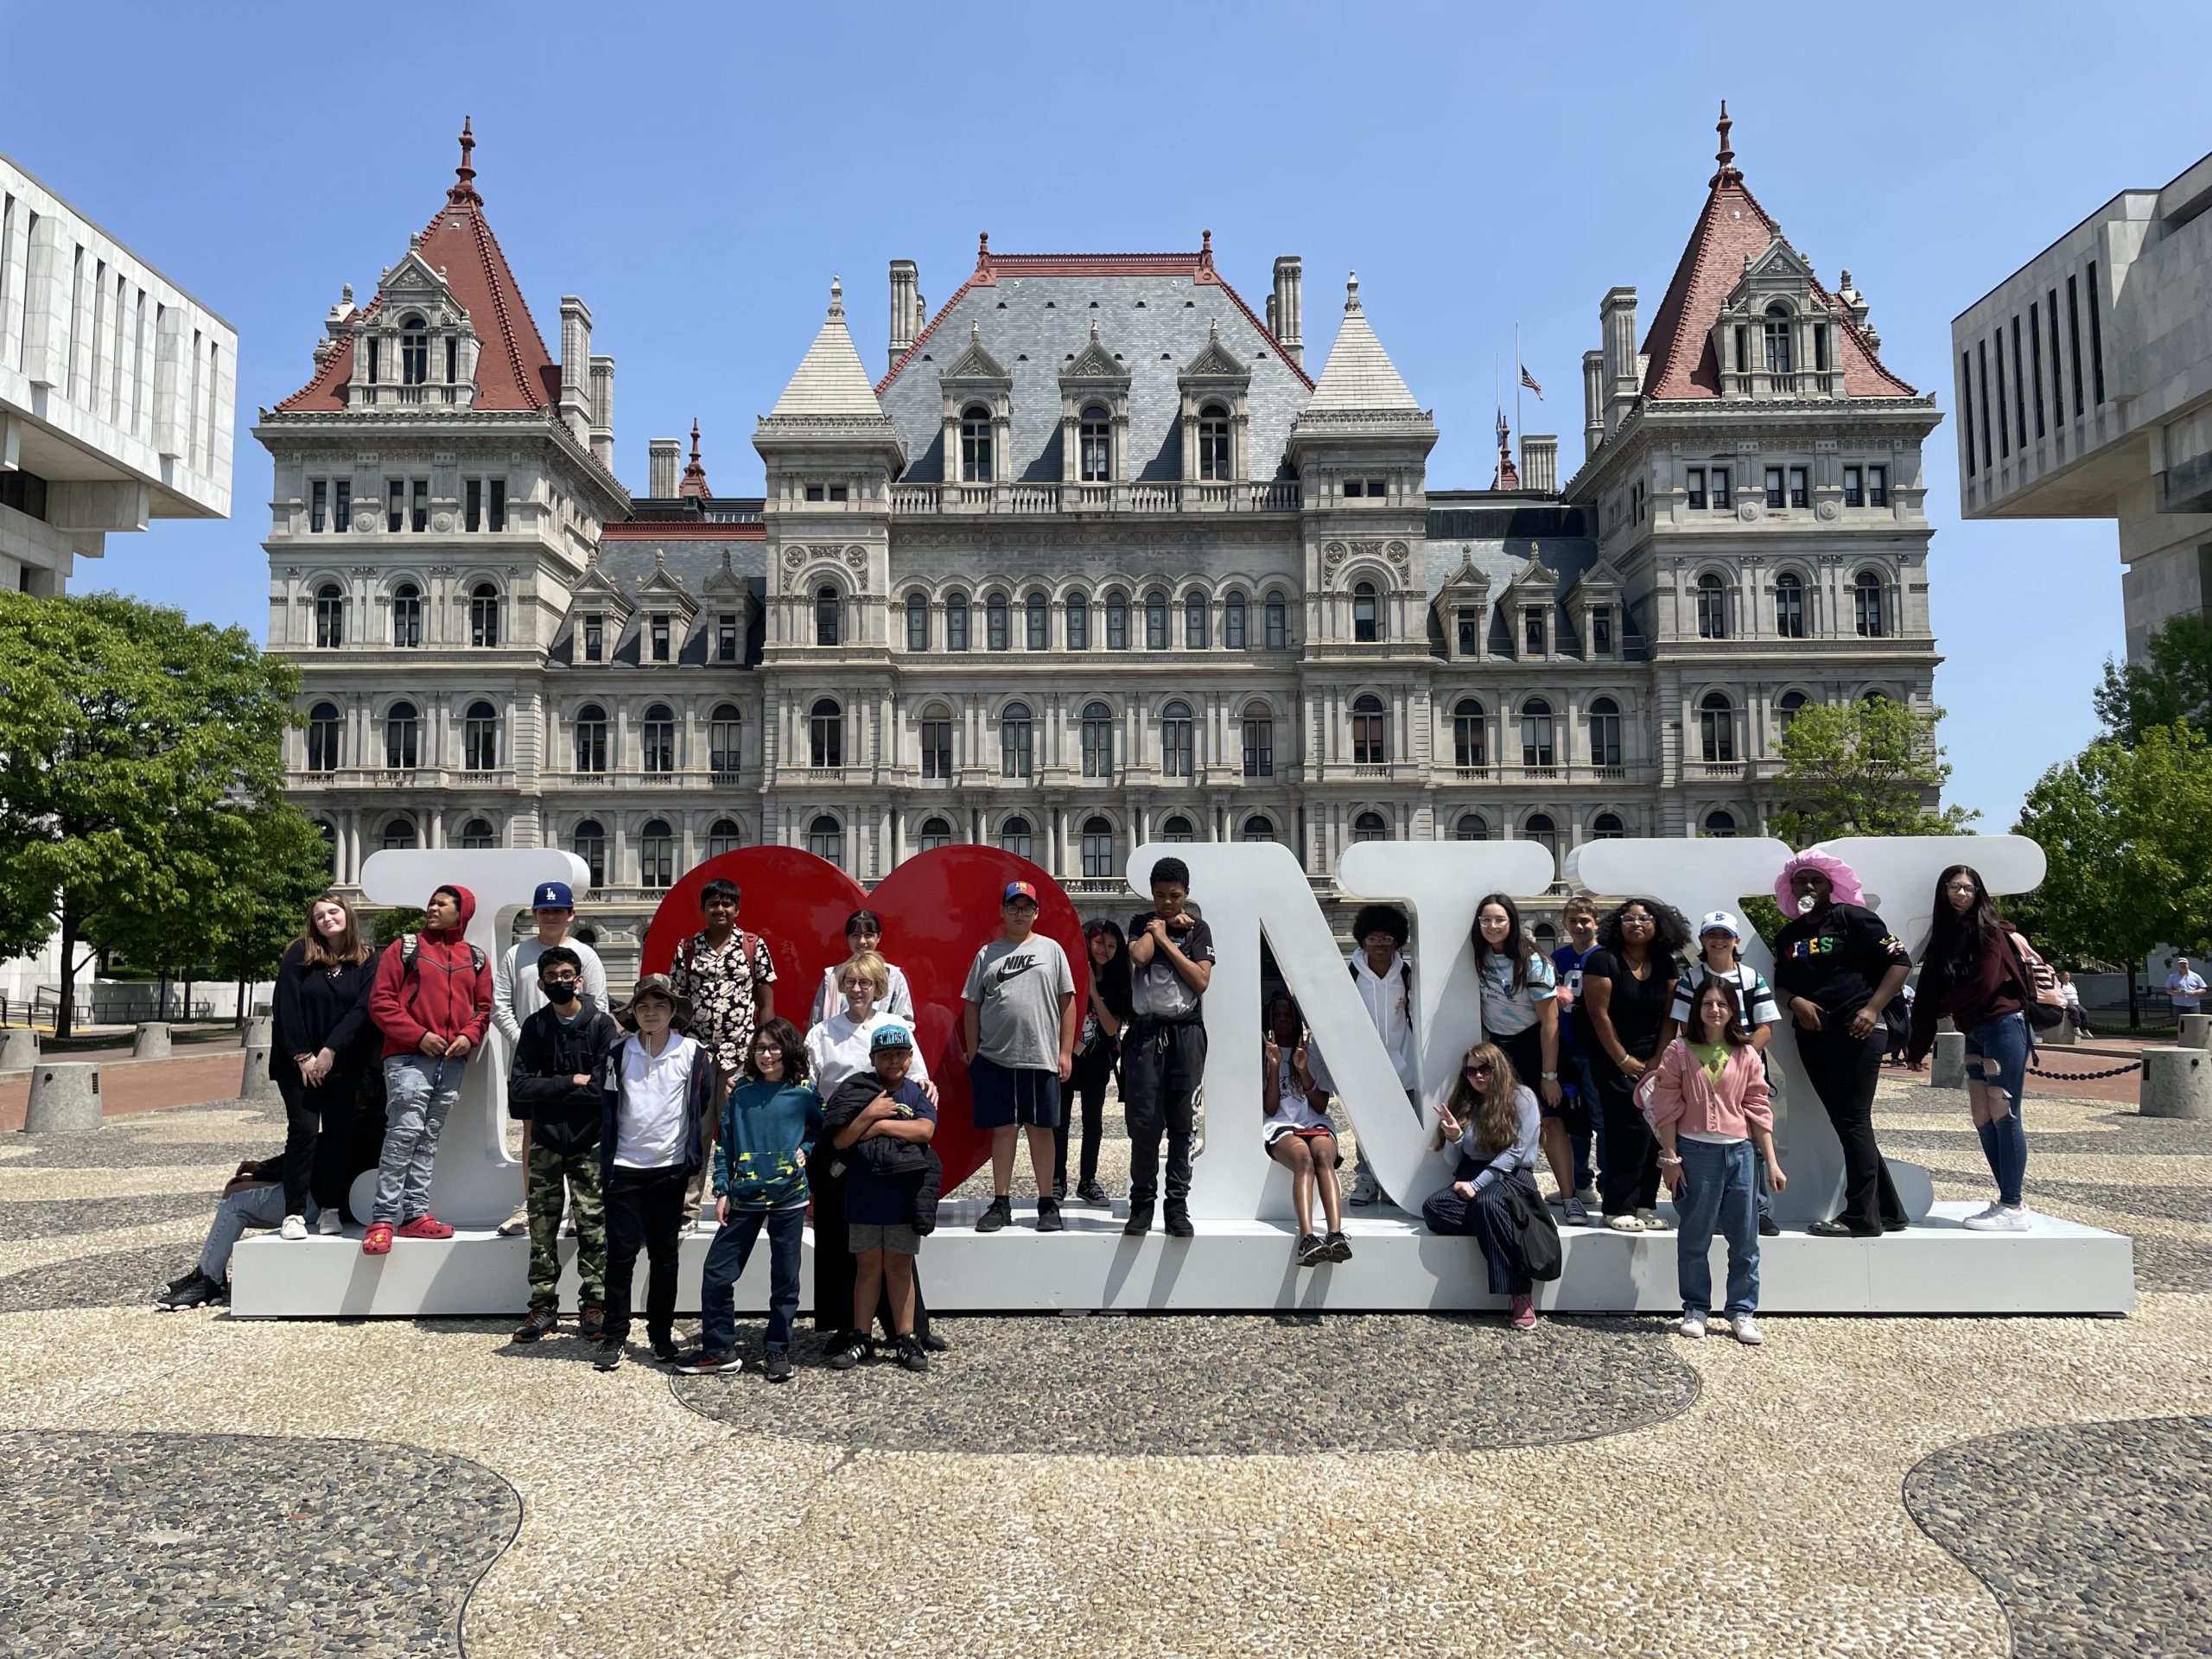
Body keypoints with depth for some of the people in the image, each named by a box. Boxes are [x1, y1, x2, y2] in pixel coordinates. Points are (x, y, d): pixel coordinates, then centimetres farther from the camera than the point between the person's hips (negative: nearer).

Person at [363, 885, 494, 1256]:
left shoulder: (476, 959, 14)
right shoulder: (405, 948, 4)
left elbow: (483, 1007, 16)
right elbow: (381, 1002, -2)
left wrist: (469, 1036, -4)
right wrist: (419, 1035, -11)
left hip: (453, 1062, 4)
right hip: (408, 1058, -4)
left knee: (429, 1140, 8)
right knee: (403, 1134, -12)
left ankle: (416, 1215, 12)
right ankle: (383, 1219, -7)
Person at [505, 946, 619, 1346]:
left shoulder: (602, 1024, -3)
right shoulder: (535, 1027, 5)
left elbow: (605, 1087, -14)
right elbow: (519, 1088, -6)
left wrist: (547, 1092, -9)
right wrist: (573, 1082, -13)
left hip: (589, 1143, -3)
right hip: (545, 1142, 3)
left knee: (593, 1227, -1)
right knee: (541, 1227, 6)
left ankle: (593, 1307, 7)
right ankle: (543, 1307, 15)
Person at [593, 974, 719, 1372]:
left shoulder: (693, 1053, -3)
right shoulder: (618, 1054, 1)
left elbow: (703, 1105, 5)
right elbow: (605, 1107, 7)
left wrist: (692, 1152, 6)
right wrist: (607, 1160, 5)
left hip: (670, 1167, 0)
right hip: (625, 1167, 1)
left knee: (664, 1254, 9)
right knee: (621, 1253, 3)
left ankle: (661, 1332, 20)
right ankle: (615, 1336, 12)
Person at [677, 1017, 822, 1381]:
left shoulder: (804, 1092, -2)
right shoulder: (741, 1091, 3)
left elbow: (825, 1125, 13)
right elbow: (724, 1142, 6)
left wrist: (806, 1148, -4)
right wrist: (722, 1190, 2)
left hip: (789, 1197, -2)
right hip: (745, 1196, 2)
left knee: (785, 1278, 6)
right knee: (717, 1273, 2)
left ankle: (777, 1350, 20)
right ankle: (718, 1350, 15)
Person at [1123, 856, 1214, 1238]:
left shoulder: (1198, 929, 9)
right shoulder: (1142, 924, 11)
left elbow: (1200, 981, -5)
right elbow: (1139, 956, -11)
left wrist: (1165, 939, -4)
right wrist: (1163, 925, 1)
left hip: (1185, 1032, 0)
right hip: (1145, 1031, 0)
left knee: (1182, 1124, 1)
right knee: (1143, 1122, -2)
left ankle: (1178, 1206, 7)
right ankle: (1142, 1204, 8)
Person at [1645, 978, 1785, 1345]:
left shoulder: (1747, 1055, 5)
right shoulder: (1679, 1052, -1)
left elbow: (1759, 1109, 6)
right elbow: (1667, 1108, -2)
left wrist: (1772, 1162, 4)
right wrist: (1670, 1158, -5)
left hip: (1740, 1151, 2)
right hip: (1695, 1150, -2)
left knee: (1745, 1238, 6)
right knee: (1695, 1237, 6)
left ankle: (1742, 1312, 18)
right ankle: (1695, 1309, 18)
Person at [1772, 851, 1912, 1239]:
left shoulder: (1852, 917, -3)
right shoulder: (1787, 936, 17)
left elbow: (1900, 961, -7)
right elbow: (1781, 984, 18)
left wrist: (1872, 1008, -15)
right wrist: (1796, 1002, -4)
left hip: (1854, 1030, -7)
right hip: (1812, 1034, 7)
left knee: (1852, 1121, -8)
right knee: (1843, 1122, 9)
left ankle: (1862, 1217, -3)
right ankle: (1887, 1211, 18)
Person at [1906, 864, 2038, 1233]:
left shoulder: (1989, 930, -7)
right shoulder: (1942, 938, 13)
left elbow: (1984, 986, -17)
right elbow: (1929, 994, 9)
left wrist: (1942, 1007, -3)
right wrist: (1917, 1046, 7)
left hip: (2003, 1026, -8)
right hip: (1975, 1033, 8)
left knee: (2003, 1116, -5)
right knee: (1983, 1119, 7)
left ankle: (2014, 1208, 0)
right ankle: (2006, 1200, 15)